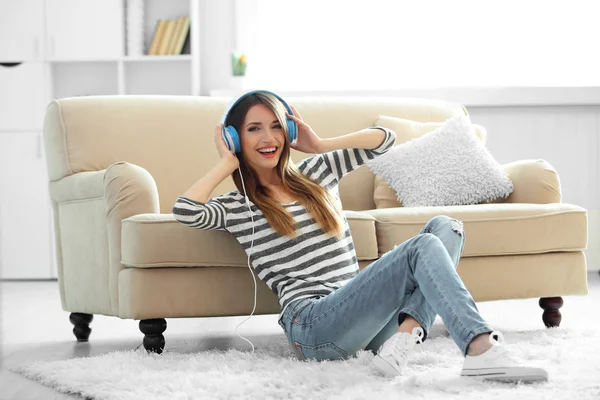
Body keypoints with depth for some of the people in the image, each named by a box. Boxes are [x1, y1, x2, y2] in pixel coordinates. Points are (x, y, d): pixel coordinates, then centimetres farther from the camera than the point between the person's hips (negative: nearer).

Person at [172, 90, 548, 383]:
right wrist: (226, 164, 2)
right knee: (423, 247, -25)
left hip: (363, 318, 7)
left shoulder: (316, 173, 25)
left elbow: (384, 140, 27)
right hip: (315, 327, -7)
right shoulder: (236, 207, 9)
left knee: (446, 227, -12)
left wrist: (319, 145, 19)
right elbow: (184, 210, -12)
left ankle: (403, 337, -31)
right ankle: (484, 350, -44)